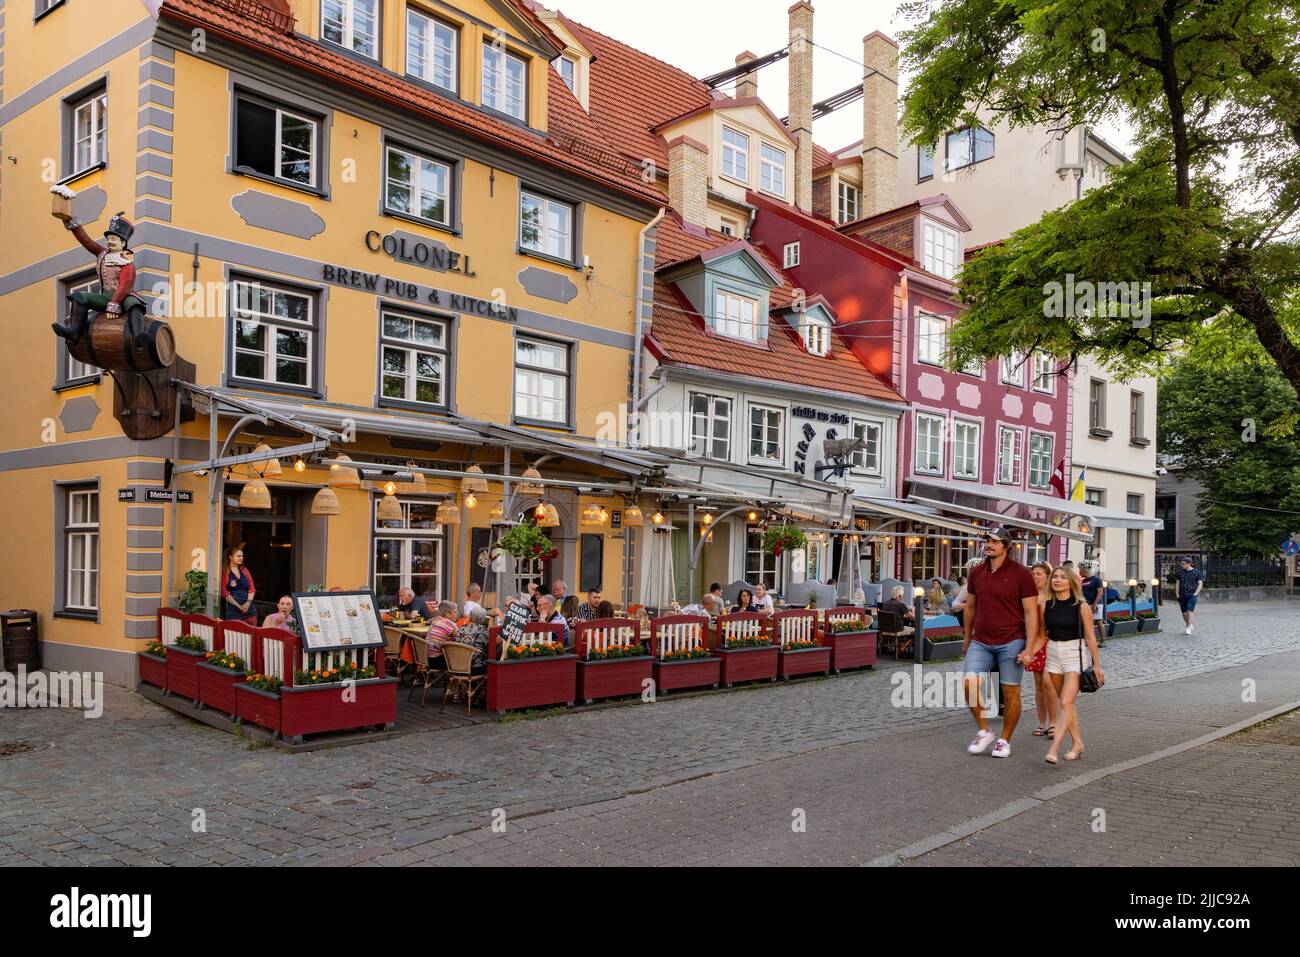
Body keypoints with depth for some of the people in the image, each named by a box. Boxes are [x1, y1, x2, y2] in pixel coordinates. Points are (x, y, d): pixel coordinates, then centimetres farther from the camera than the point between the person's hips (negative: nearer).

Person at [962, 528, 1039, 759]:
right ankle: (984, 732, 8)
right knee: (970, 683, -11)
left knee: (1011, 692, 3)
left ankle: (1005, 740, 19)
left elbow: (1031, 613, -7)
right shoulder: (977, 572, 7)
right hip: (981, 642, 4)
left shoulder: (1020, 574, -7)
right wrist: (966, 638, 20)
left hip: (1010, 642, -4)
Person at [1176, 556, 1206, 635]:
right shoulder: (1180, 572, 7)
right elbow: (1178, 583, 12)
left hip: (1191, 594, -4)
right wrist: (1177, 594, 5)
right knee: (1184, 612, 6)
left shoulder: (1197, 572, 0)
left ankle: (1188, 628, -11)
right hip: (1182, 595, 4)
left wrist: (1195, 594, -9)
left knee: (1190, 610, -14)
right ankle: (1189, 625, 26)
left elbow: (1200, 584, 1)